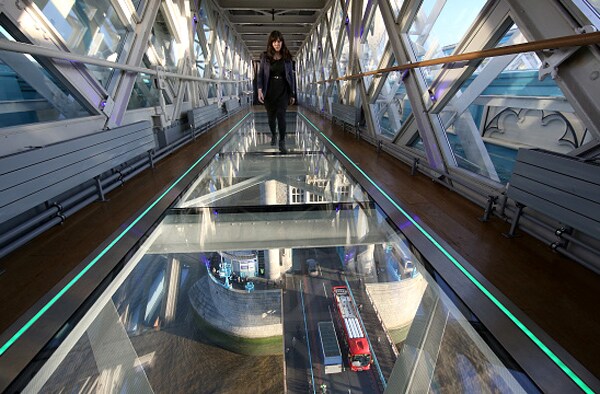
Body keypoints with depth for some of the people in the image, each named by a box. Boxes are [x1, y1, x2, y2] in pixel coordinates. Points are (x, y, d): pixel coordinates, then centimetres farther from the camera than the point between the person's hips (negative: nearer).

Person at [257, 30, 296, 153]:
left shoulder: (287, 57, 2)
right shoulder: (265, 57, 1)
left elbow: (291, 76, 5)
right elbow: (260, 74, 0)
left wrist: (292, 94, 4)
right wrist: (260, 90, -13)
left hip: (283, 91, -1)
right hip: (269, 91, 1)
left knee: (281, 116, -13)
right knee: (271, 117, 11)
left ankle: (282, 142, -5)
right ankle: (273, 135, 39)